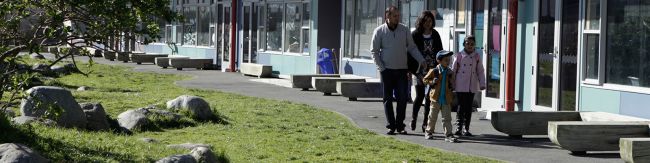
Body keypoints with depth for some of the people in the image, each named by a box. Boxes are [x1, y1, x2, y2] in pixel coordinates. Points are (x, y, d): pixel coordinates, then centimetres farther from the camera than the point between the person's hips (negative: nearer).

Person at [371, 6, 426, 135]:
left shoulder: (404, 30, 4)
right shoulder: (379, 31, -2)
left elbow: (412, 48, 9)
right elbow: (374, 51, 1)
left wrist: (421, 60, -4)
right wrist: (381, 67, -7)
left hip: (402, 70, 1)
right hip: (387, 70, -1)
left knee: (402, 98, -2)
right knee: (388, 99, 2)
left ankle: (400, 125, 6)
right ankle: (391, 126, 7)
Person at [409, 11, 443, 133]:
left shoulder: (435, 35, 7)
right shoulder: (415, 35, -3)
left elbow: (439, 52, 12)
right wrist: (410, 69, -8)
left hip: (432, 69, 3)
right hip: (419, 70, -3)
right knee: (420, 95, -5)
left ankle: (425, 122, 10)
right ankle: (413, 118, 18)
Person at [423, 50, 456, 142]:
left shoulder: (450, 72, 6)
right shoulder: (434, 71, -4)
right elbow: (425, 79, 2)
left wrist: (451, 87, 1)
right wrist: (432, 82, -15)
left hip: (447, 99, 2)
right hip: (436, 98, -2)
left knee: (447, 118, -1)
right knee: (432, 117, 10)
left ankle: (448, 135, 0)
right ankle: (429, 132, 25)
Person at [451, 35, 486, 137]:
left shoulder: (477, 56, 5)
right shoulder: (459, 56, 1)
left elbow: (480, 71, 8)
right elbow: (453, 70, 5)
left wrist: (482, 84, 1)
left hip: (472, 86, 2)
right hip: (461, 86, -2)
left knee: (468, 107, 4)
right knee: (461, 106, -3)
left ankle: (466, 129, 9)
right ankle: (458, 127, 4)